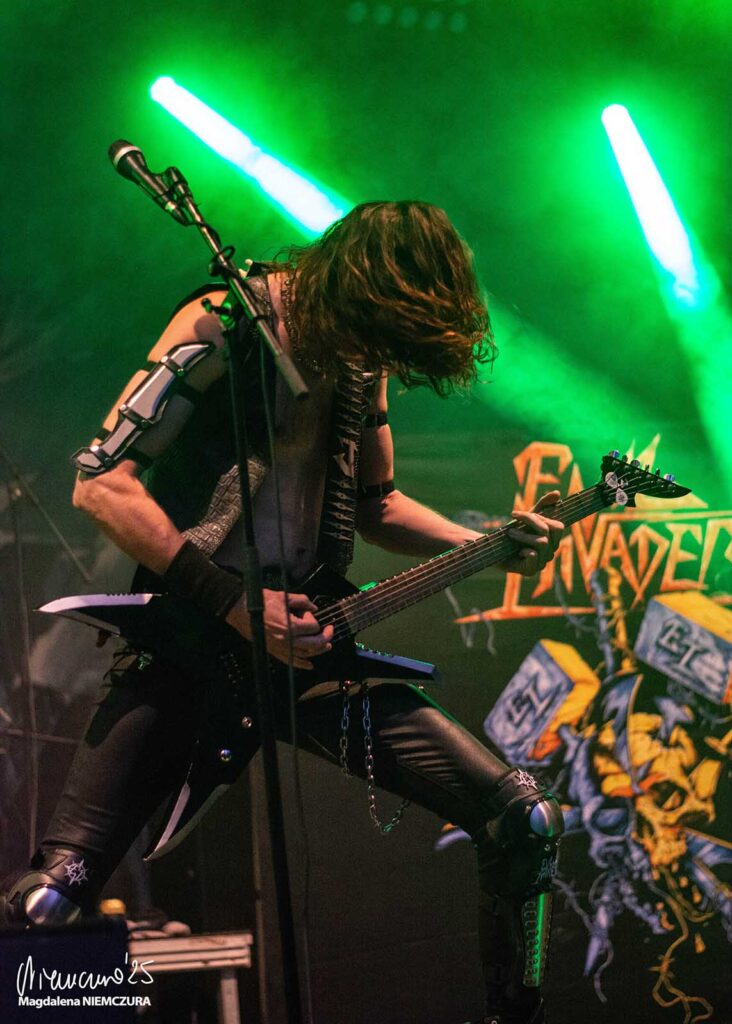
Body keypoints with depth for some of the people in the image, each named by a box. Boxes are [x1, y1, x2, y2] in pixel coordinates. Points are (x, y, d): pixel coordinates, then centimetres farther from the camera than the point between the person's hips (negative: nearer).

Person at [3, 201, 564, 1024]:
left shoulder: (362, 354, 9)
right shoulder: (225, 327, -12)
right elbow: (100, 484, -18)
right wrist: (237, 607, -20)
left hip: (305, 640, 6)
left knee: (524, 819, -5)